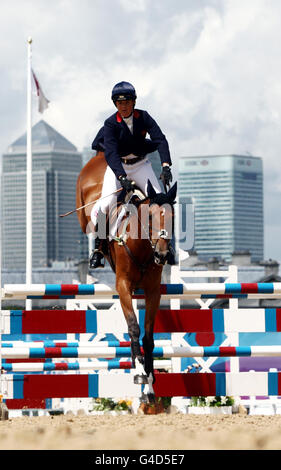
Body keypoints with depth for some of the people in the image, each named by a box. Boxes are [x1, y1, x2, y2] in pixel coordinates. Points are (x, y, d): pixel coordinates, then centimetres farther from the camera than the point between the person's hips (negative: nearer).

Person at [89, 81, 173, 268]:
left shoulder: (143, 117, -9)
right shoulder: (111, 124, -16)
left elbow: (160, 140, -18)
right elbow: (111, 154, -26)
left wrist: (166, 166, -34)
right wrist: (123, 178, -41)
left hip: (141, 164, 2)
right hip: (117, 166, -2)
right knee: (106, 203, -21)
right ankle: (98, 248, -8)